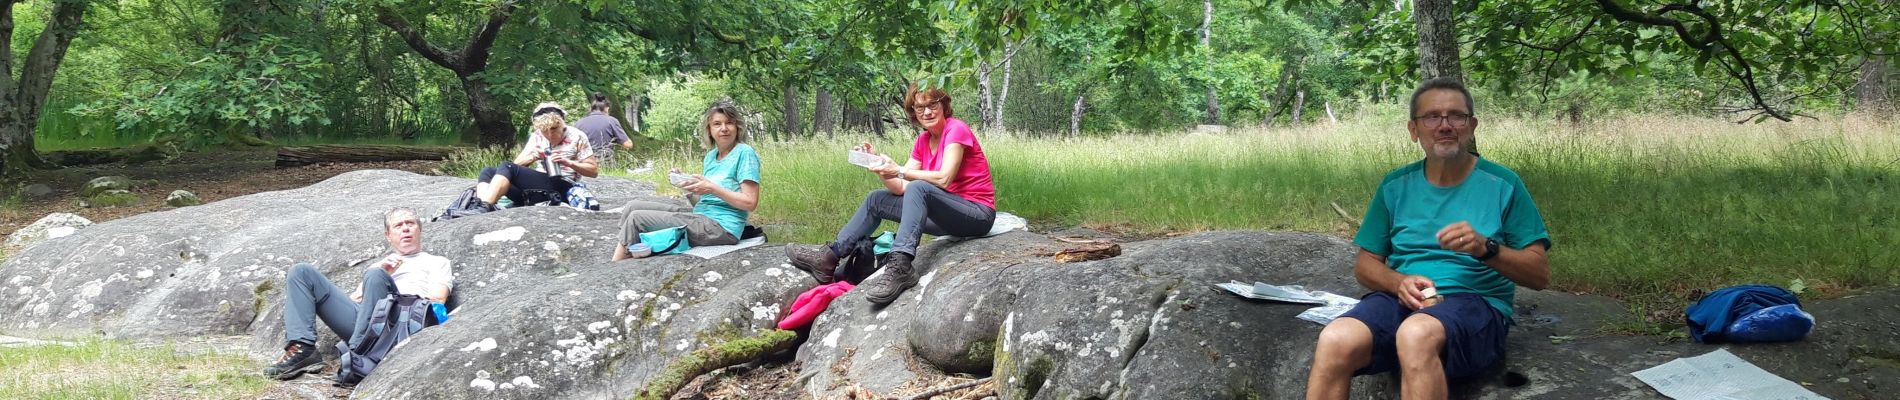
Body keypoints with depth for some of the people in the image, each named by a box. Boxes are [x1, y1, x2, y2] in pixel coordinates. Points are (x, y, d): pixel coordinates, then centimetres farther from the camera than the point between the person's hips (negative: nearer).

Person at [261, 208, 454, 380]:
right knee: (302, 272, -4)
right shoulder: (379, 264, 38)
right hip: (360, 318, 5)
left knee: (375, 275, -35)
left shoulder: (437, 262, 24)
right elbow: (353, 300, 22)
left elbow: (437, 302, 4)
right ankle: (302, 350, -23)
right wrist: (379, 271, 4)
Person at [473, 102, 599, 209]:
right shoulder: (537, 137, 15)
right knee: (488, 172, -12)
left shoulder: (577, 137, 2)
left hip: (559, 190, -6)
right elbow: (518, 163, 13)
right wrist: (532, 157, -9)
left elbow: (594, 171, 2)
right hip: (536, 187, 6)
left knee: (507, 168, -26)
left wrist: (568, 162, -14)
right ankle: (480, 208, -40)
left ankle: (484, 207, -45)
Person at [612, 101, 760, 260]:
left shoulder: (745, 153, -9)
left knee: (637, 218, -10)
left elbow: (750, 203, -14)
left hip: (721, 226, -9)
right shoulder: (711, 155, 16)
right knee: (633, 206, 3)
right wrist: (686, 185, -3)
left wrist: (712, 188, -18)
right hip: (701, 216, 9)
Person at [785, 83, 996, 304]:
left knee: (918, 188, -34)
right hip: (949, 214, 9)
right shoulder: (924, 140, 11)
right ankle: (830, 256, 2)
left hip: (978, 214, -9)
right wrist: (879, 165, -11)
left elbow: (944, 179, -24)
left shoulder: (956, 129, -12)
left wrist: (899, 171, -26)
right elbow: (900, 188, 4)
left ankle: (899, 267, -49)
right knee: (877, 200, 10)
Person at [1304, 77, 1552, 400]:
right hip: (1401, 299, 3)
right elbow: (1365, 265, 16)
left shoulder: (1502, 184, 5)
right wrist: (1399, 283, -7)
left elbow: (1540, 274, 3)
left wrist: (1486, 247, -16)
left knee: (1417, 333, -42)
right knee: (1334, 340, -32)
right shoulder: (1396, 186, 14)